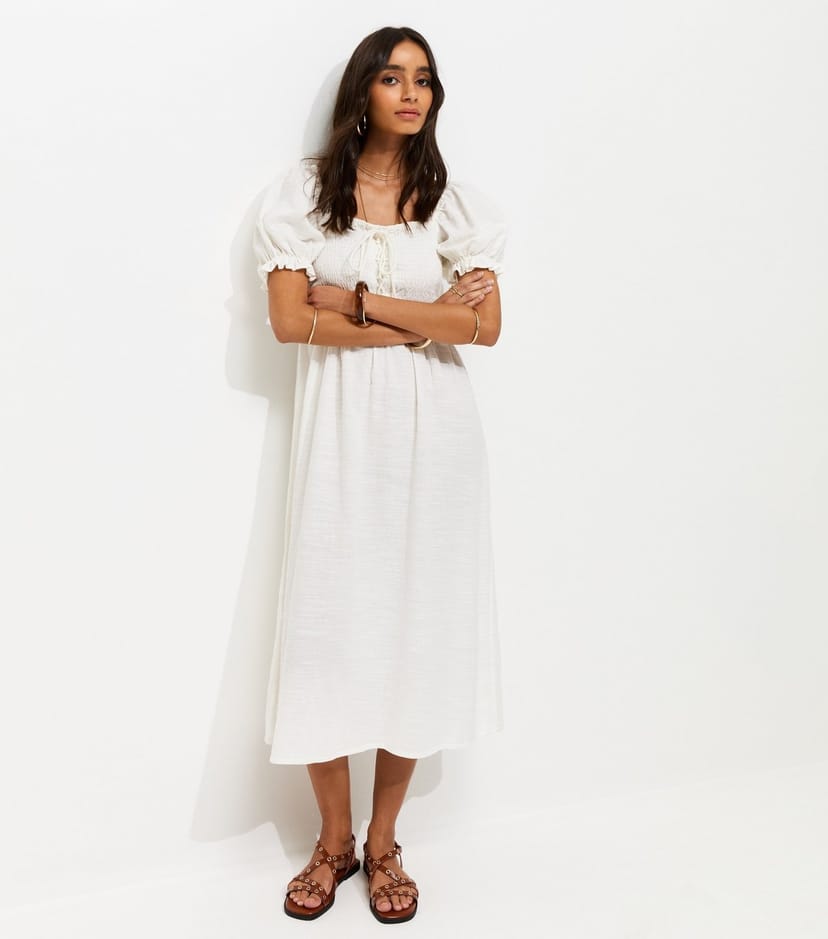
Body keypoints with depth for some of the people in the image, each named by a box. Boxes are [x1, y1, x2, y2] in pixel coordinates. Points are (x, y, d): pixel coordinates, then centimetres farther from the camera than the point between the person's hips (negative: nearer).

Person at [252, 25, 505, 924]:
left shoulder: (453, 202, 7)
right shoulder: (301, 191, 4)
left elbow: (485, 325, -4)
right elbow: (291, 320, -7)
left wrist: (360, 300, -11)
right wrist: (425, 318, -8)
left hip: (431, 433, 1)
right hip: (338, 430, -1)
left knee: (417, 622, 3)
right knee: (329, 622, 0)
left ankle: (384, 841, 22)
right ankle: (333, 838, 22)